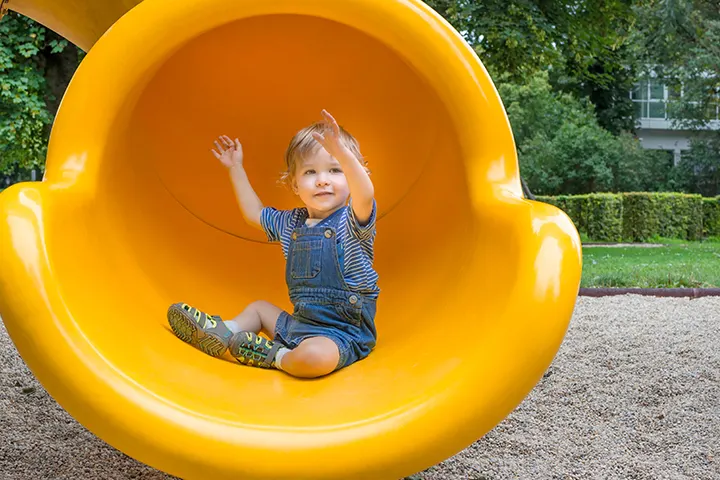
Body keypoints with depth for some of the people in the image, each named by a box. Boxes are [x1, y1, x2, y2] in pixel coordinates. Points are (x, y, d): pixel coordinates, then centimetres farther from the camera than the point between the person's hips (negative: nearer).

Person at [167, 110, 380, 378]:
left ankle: (276, 357, -8)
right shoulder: (292, 223, 9)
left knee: (315, 357, -38)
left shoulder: (351, 220, -15)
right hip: (300, 323, 8)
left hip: (343, 333, -8)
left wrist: (341, 153, -54)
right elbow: (254, 214, 26)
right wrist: (236, 169, 25)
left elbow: (365, 195, -39)